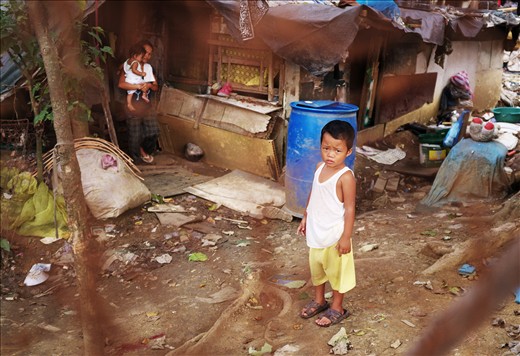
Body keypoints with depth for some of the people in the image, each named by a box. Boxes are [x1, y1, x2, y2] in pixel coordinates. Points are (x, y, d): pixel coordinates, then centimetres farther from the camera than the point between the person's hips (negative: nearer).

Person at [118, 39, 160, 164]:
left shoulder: (149, 67, 9)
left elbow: (156, 87, 9)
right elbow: (121, 84, -21)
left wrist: (149, 85, -13)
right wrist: (139, 86, -24)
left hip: (147, 104, 6)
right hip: (133, 104, -5)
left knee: (153, 131, 5)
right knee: (135, 134, 2)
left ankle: (144, 150, 31)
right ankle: (136, 158, 21)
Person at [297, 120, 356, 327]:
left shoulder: (345, 176, -22)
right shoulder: (320, 167, -1)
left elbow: (350, 208, -18)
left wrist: (346, 237, -18)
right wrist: (305, 218, 15)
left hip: (335, 234, -7)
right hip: (316, 231, 7)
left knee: (336, 270, 11)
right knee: (316, 266, 22)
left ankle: (337, 308, 29)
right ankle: (319, 300, 42)